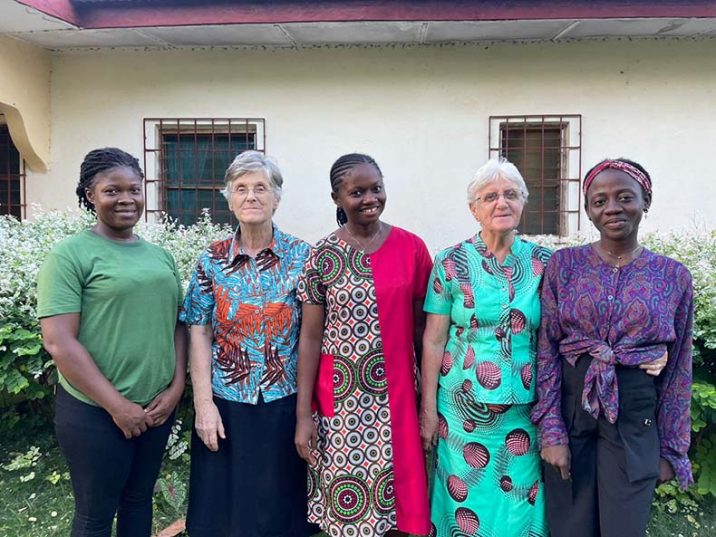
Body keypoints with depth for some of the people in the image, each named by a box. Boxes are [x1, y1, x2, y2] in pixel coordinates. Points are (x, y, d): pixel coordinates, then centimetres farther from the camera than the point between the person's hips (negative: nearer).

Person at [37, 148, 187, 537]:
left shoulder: (160, 255, 7)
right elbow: (58, 342, -15)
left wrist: (176, 388, -2)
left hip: (158, 406, 5)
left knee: (139, 499, 20)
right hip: (95, 412, -5)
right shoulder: (70, 255, -10)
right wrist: (118, 406, -16)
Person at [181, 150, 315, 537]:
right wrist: (203, 403, -6)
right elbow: (199, 334, 0)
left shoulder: (301, 256, -3)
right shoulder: (211, 260, 0)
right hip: (226, 404, 1)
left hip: (286, 403, -1)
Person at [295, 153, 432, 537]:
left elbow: (421, 327, 5)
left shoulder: (411, 247, 0)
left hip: (398, 395, 1)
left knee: (400, 501, 10)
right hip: (342, 398, -1)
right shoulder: (323, 256, -3)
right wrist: (303, 413, -5)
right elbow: (310, 336, -2)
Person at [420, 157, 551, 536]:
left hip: (524, 409, 2)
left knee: (520, 502, 13)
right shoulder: (451, 263, -6)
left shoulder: (544, 264, 0)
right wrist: (428, 408, -3)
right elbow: (433, 340, -3)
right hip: (463, 408, -1)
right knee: (464, 500, 10)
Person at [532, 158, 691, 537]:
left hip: (635, 419, 0)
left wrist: (672, 448, 6)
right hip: (570, 409, 0)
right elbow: (547, 352, -3)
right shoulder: (564, 264, -3)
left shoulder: (673, 276, 0)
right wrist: (551, 431, -6)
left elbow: (678, 370, 5)